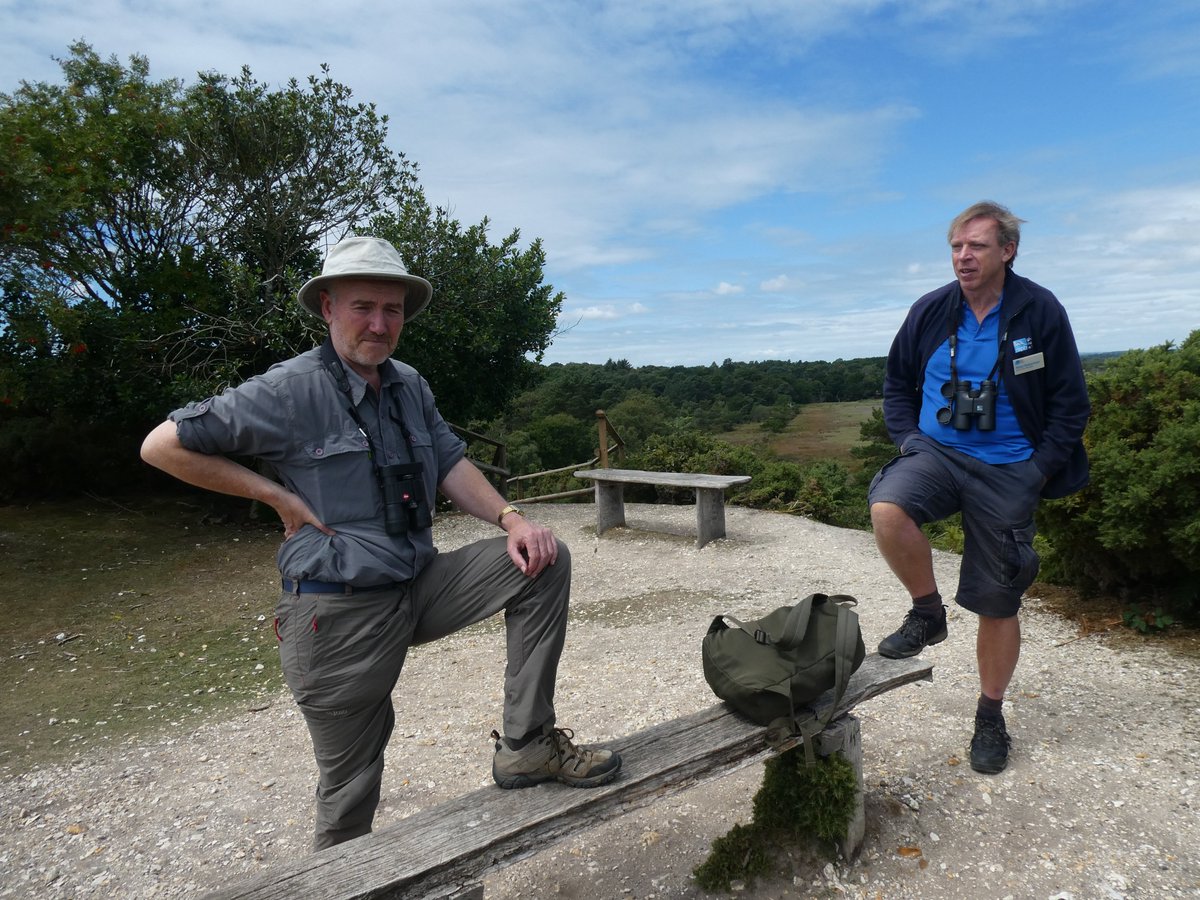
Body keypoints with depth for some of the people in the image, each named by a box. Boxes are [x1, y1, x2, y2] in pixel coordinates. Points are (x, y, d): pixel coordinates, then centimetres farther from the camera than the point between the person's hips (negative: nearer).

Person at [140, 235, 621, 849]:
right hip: (338, 613, -5)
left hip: (419, 587, 6)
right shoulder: (291, 390, -11)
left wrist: (510, 518, -10)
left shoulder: (409, 385, 8)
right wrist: (278, 496, -11)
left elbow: (451, 463, 9)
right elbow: (162, 446, -9)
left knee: (544, 559, -9)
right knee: (350, 791, 6)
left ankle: (527, 744, -5)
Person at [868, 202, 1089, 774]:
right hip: (936, 451, 2)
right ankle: (928, 614, -6)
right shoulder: (930, 312, 1)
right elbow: (897, 382, 14)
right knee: (888, 510, -33)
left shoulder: (1041, 313, -5)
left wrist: (1041, 470, -9)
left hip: (1008, 471, -1)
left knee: (998, 603, 5)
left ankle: (990, 717, 26)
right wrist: (907, 438, -1)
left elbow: (1070, 404, 0)